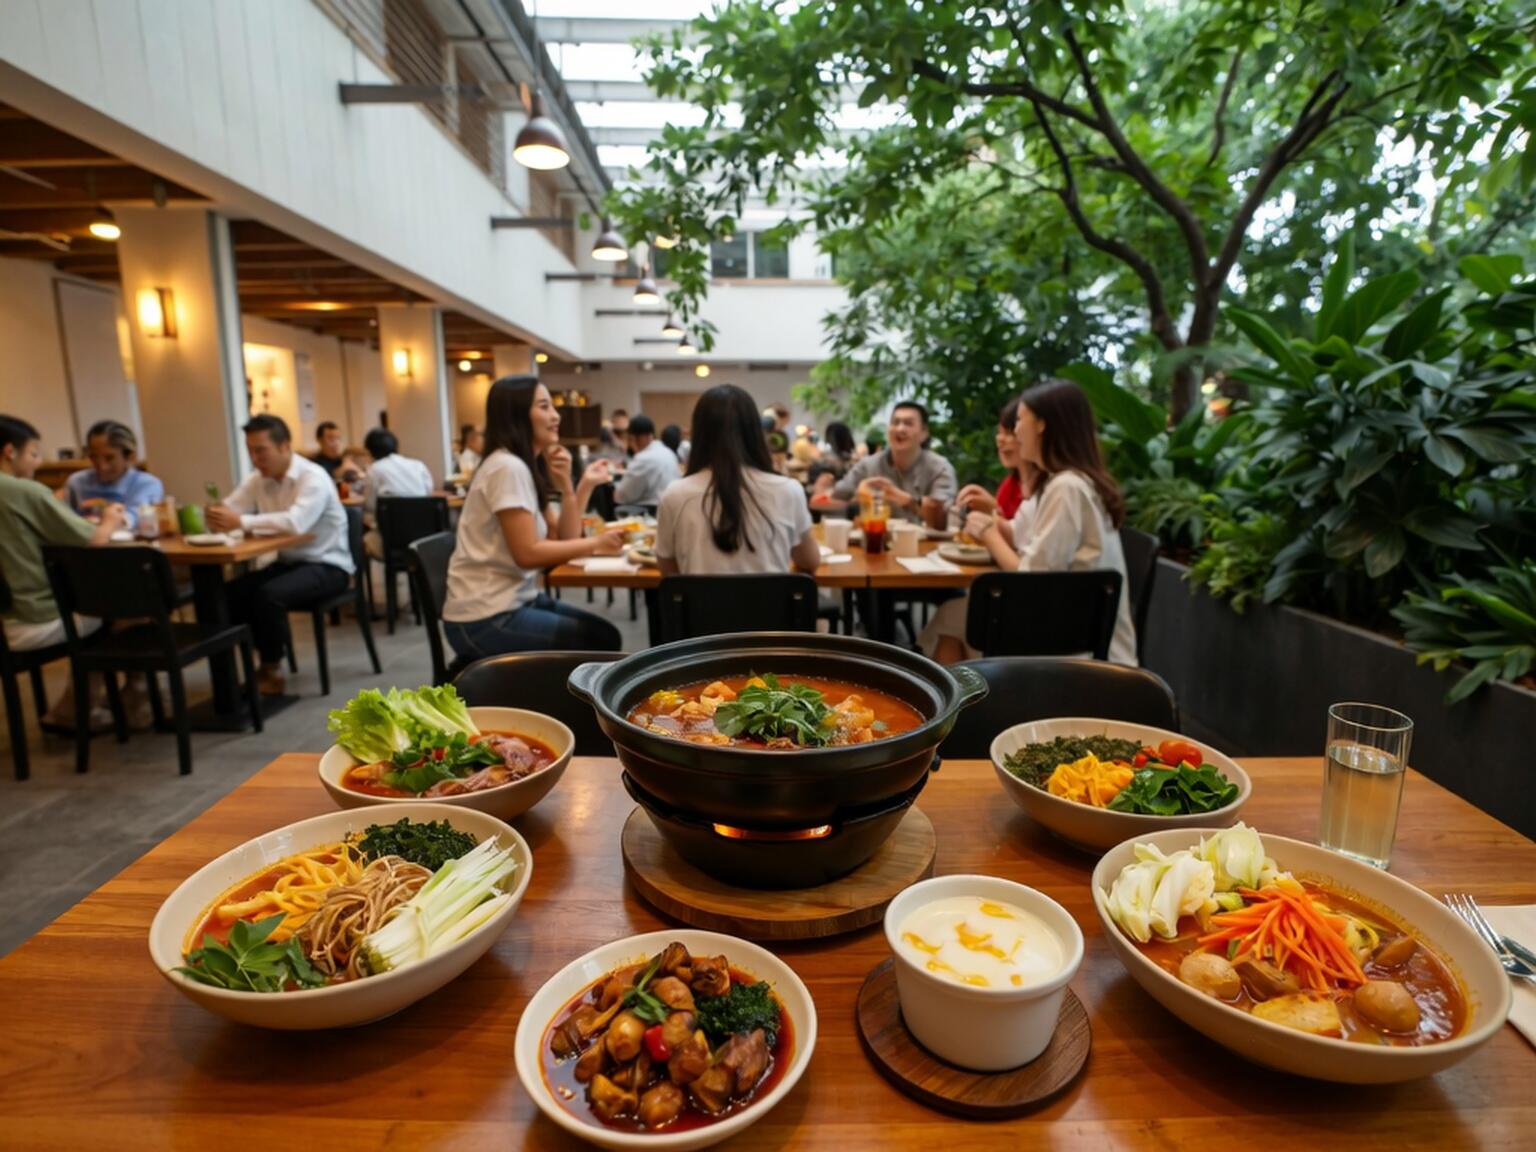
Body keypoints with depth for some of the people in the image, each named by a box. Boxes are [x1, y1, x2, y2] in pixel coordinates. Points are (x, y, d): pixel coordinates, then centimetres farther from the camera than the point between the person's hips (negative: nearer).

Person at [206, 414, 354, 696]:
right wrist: (216, 516, -26)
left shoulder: (313, 477, -18)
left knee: (269, 595, -29)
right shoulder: (257, 480, 6)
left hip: (327, 566, -7)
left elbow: (295, 522, -34)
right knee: (231, 593, -12)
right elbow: (228, 510, -2)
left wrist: (242, 522, -37)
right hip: (288, 562, 7)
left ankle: (272, 671, -9)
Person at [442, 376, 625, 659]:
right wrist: (595, 543, -16)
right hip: (485, 619, -9)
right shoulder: (507, 467, -17)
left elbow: (563, 539, 4)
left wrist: (575, 484, -5)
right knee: (599, 643, -8)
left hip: (515, 600, 9)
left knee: (604, 634, 5)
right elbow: (527, 554, -23)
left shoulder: (530, 467, 11)